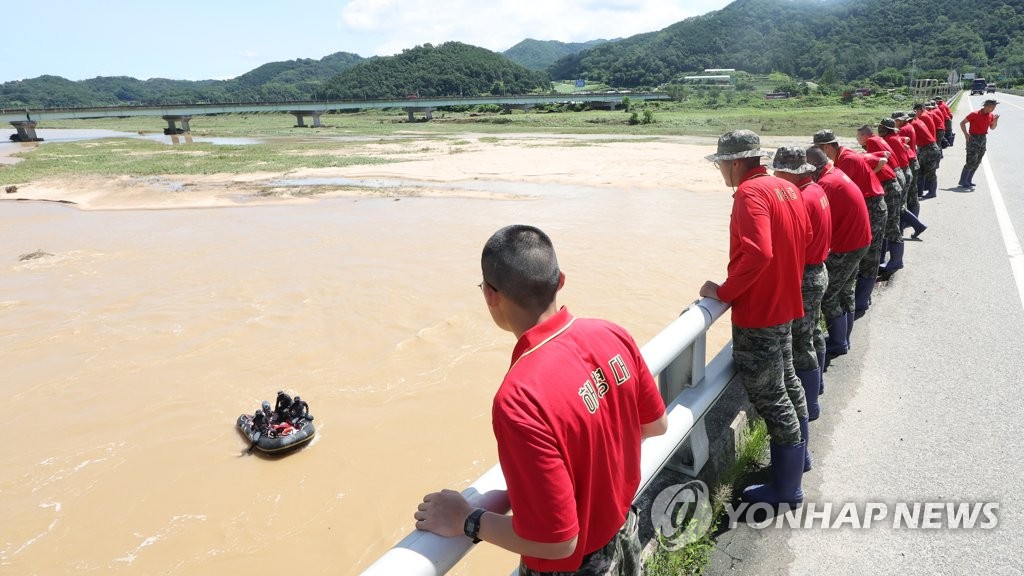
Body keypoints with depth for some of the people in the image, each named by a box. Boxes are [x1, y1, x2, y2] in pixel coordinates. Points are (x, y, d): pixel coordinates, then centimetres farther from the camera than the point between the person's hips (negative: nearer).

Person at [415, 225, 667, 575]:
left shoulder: (520, 398, -36)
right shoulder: (613, 336, -15)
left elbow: (556, 541, -29)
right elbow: (656, 425, 2)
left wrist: (464, 521, -16)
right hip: (624, 535, 6)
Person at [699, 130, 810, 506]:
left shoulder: (750, 192, -20)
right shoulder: (786, 187, 7)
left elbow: (756, 254, -30)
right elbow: (805, 236, 16)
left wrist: (723, 292, -19)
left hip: (757, 312, -10)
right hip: (785, 303, 10)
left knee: (770, 398, 1)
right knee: (786, 382, 23)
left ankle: (786, 487, 13)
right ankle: (797, 456, 41)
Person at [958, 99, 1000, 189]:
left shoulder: (991, 115, 6)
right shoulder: (975, 114, -13)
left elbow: (992, 127, 15)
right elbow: (962, 123, -9)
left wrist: (995, 120, -5)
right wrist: (966, 134, -19)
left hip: (983, 139, 7)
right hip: (973, 139, -7)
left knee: (977, 162, 8)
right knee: (971, 162, -11)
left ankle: (968, 180, 17)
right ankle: (963, 181, -3)